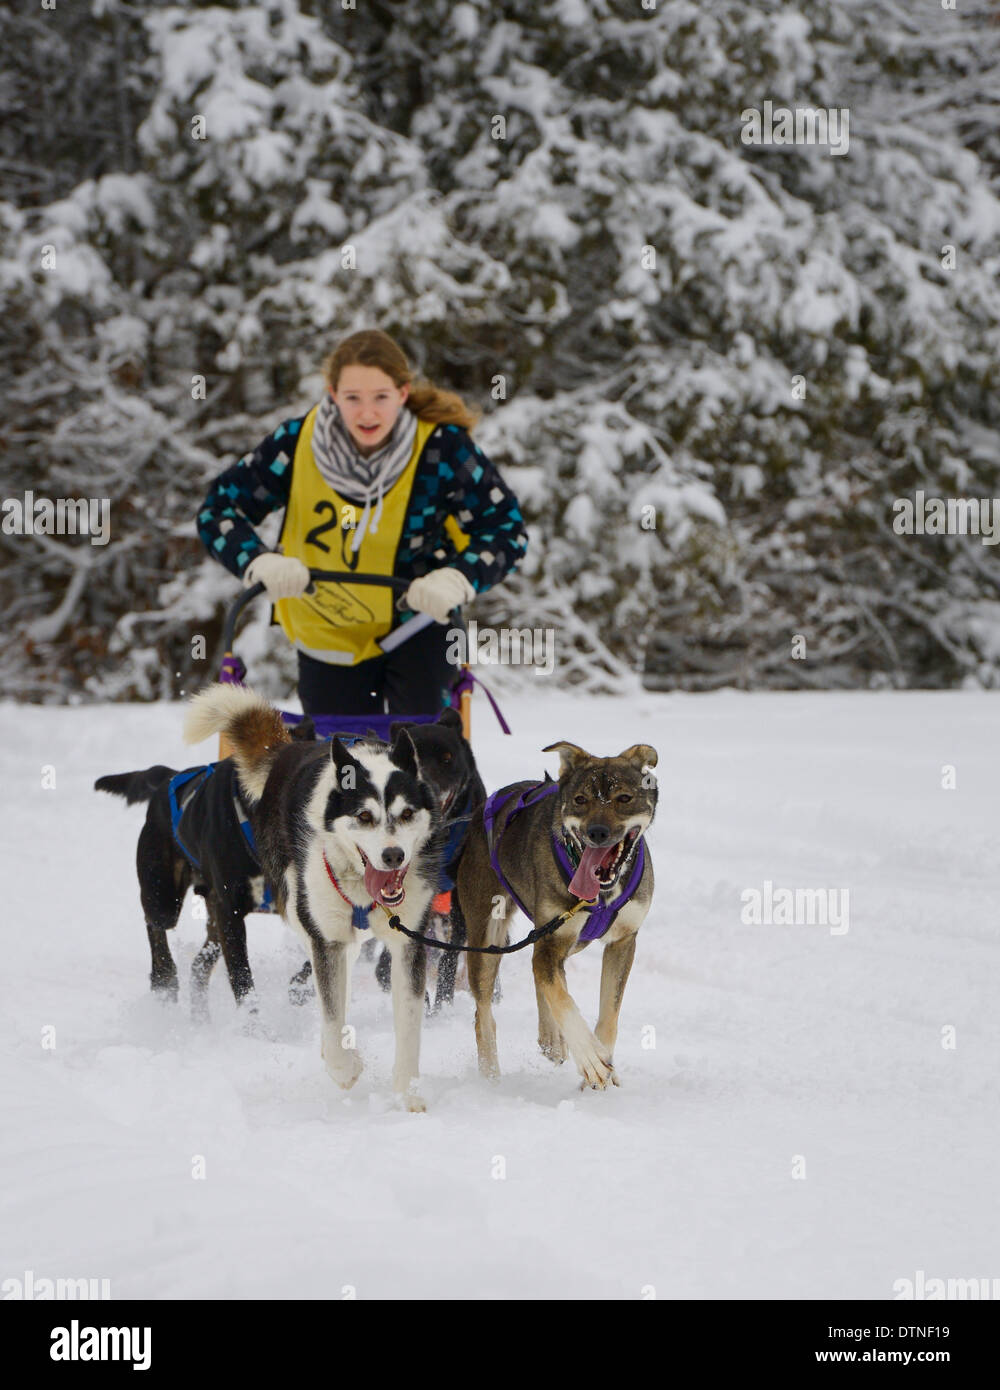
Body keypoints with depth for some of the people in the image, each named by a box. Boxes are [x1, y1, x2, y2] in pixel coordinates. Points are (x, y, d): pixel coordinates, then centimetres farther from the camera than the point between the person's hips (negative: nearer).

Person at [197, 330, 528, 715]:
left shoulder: (442, 448, -21)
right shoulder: (296, 444, -18)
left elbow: (506, 529, -15)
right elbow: (217, 510, -11)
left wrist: (459, 579, -35)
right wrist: (260, 562, -32)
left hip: (419, 625, -2)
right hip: (328, 636, 2)